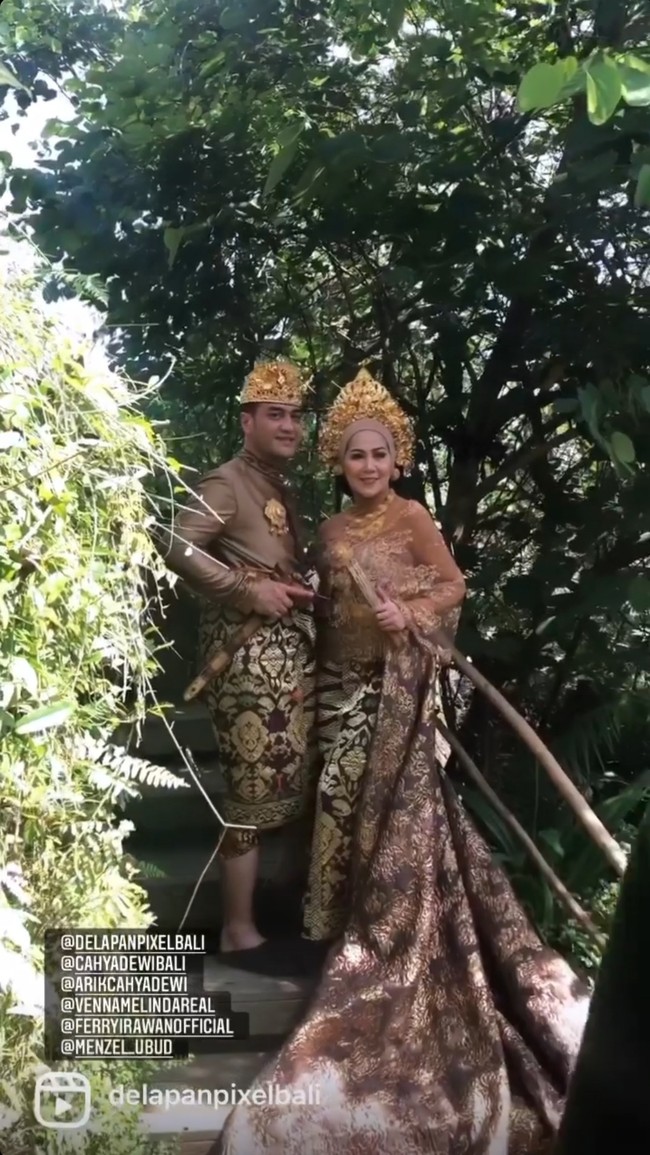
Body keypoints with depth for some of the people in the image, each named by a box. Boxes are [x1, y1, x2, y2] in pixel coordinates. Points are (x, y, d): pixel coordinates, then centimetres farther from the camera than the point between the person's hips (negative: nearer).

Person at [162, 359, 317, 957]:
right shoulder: (225, 484, -10)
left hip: (292, 650, 9)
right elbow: (179, 548, -24)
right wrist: (249, 590, -21)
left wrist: (304, 591, 7)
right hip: (247, 651, -9)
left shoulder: (284, 488, 18)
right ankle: (239, 928, 3)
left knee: (291, 779, 14)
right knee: (254, 786, -6)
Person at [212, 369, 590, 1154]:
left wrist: (411, 615, -19)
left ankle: (392, 932, 10)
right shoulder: (332, 530, 10)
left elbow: (454, 586, -4)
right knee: (344, 797, 9)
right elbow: (328, 605, 13)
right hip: (343, 680, 5)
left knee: (395, 802, -2)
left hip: (399, 684, -5)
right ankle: (349, 920, 24)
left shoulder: (412, 517, -5)